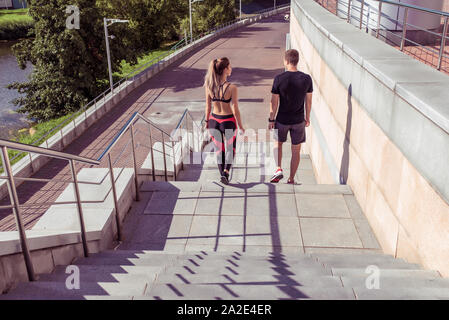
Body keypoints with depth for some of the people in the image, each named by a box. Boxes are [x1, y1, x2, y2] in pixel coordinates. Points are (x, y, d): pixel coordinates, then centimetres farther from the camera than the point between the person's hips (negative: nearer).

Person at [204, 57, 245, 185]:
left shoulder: (209, 86, -9)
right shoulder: (232, 88, -21)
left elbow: (208, 107, 0)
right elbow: (235, 110, -16)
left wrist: (207, 121, 13)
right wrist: (240, 125, -3)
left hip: (214, 120, 3)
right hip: (228, 122, -3)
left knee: (219, 150, 20)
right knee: (230, 148, 19)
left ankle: (222, 174, 25)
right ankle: (226, 171, 2)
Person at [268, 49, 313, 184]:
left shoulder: (279, 79, -14)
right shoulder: (307, 79, -7)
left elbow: (274, 102, -10)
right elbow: (308, 101, 2)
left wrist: (271, 120, 0)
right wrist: (307, 117, 16)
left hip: (282, 120, -1)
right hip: (299, 121, 1)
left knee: (277, 143, 24)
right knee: (296, 150, 12)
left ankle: (279, 169, 9)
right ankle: (291, 179, 20)